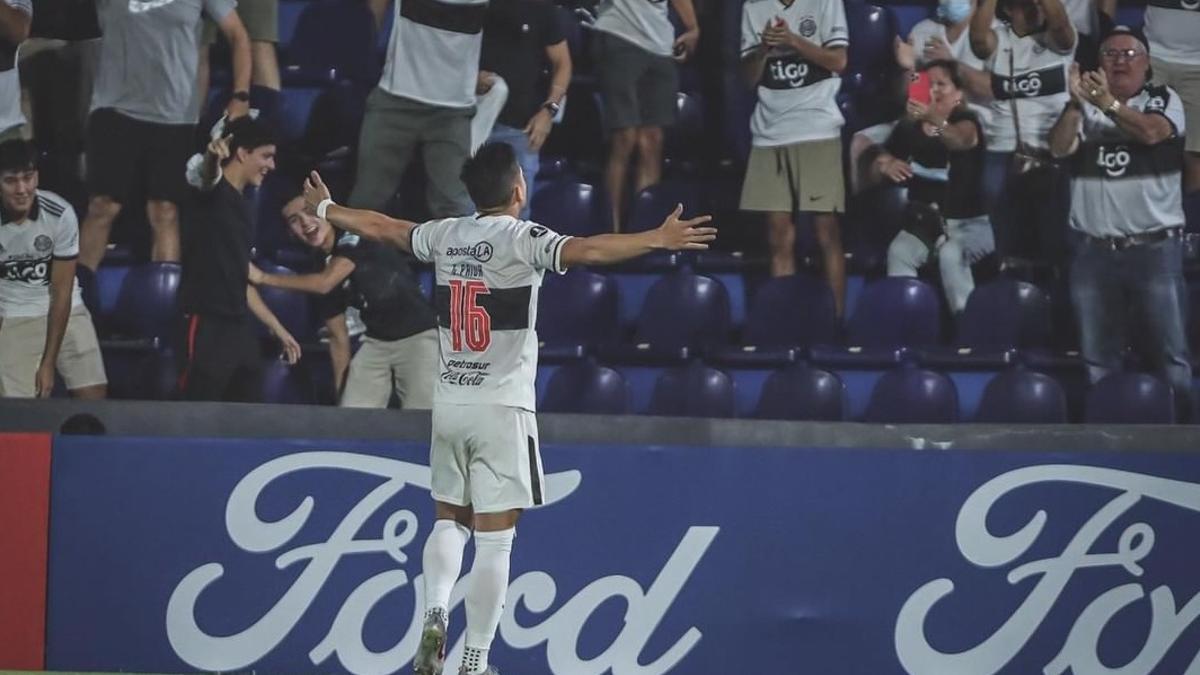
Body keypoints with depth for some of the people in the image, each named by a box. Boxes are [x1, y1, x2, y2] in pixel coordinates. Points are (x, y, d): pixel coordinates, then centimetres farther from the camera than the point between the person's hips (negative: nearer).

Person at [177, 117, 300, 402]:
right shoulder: (212, 193, -4)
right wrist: (212, 158, -54)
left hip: (240, 329, 9)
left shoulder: (242, 207, 20)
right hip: (207, 327, -9)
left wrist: (276, 327, 28)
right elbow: (207, 176, -31)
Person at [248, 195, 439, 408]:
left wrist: (263, 278, -15)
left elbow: (325, 283, -22)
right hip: (376, 342, 7)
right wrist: (341, 390, 10)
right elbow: (338, 336, 14)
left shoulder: (355, 239, -11)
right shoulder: (325, 267, 8)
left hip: (417, 336, -7)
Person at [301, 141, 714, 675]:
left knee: (449, 520, 18)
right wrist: (659, 240, -33)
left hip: (449, 404, 5)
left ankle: (435, 614, -4)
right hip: (501, 409, -5)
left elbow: (380, 227, 21)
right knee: (494, 539, -1)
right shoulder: (523, 240, -10)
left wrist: (324, 208, 38)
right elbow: (586, 250, -26)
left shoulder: (445, 236, 7)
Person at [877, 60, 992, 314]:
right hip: (924, 222, 4)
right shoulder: (908, 128, 9)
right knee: (899, 252, -28)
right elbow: (879, 165, 16)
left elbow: (961, 140, -32)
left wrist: (935, 120, -54)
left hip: (968, 223, -4)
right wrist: (885, 166, -11)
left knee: (950, 255, -35)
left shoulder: (966, 122, -6)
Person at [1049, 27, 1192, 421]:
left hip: (1155, 249, -3)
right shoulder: (1085, 106, 10)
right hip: (1094, 252, 3)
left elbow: (1151, 131, -17)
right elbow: (1059, 148, -5)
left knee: (1169, 356, -3)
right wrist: (1076, 105, -19)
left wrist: (1108, 104, -29)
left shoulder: (1164, 100, 3)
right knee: (1097, 361, 6)